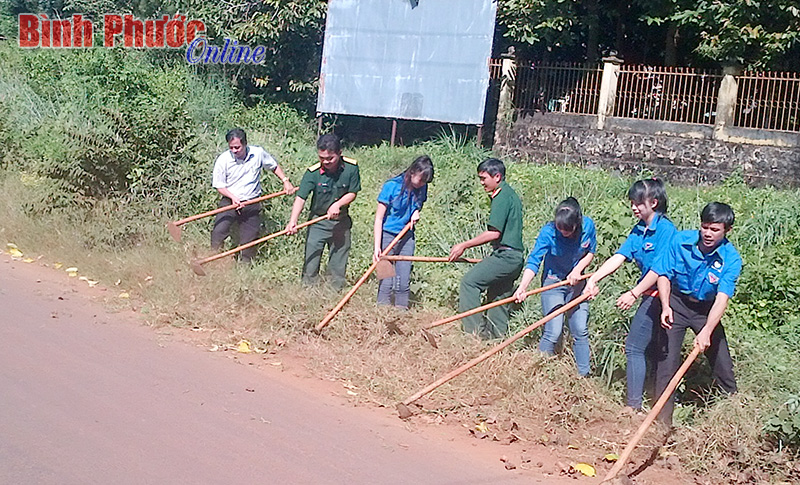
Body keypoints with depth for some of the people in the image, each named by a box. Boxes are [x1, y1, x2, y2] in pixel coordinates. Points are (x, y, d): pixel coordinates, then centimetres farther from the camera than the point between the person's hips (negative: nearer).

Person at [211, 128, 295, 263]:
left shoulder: (258, 153, -6)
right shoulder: (223, 159, -11)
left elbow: (274, 166, 13)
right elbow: (219, 186, -4)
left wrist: (285, 181, 2)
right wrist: (233, 197, -20)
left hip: (252, 204, 1)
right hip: (229, 201, -1)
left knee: (249, 239, 5)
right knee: (218, 232, -15)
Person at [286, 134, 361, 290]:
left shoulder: (351, 168, -13)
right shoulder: (313, 172, -18)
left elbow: (352, 193, -3)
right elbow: (300, 198, -23)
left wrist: (338, 204, -22)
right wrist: (293, 221, -38)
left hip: (341, 222, 1)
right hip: (317, 222, -1)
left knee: (339, 264, 11)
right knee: (311, 261, 3)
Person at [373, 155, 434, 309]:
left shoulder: (421, 188, -3)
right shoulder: (391, 186, -17)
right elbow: (379, 218, -15)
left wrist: (416, 212, -6)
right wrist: (377, 247, -20)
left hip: (407, 236, 4)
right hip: (387, 236, -4)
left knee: (404, 281, 3)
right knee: (386, 280, -5)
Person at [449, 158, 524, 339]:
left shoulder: (502, 197, -13)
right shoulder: (510, 194, 18)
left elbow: (494, 233, -20)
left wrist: (464, 245, -14)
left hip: (505, 255, -10)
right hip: (514, 257, 10)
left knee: (469, 282, -11)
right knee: (498, 295, 15)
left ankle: (474, 330, -11)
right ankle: (497, 333, 20)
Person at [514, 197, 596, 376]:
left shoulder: (588, 226, -15)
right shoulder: (548, 232, -24)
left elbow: (591, 252, 2)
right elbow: (533, 261, -27)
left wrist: (578, 269, -16)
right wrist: (522, 288, -41)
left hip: (576, 283, 3)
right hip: (553, 283, -3)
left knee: (581, 331, 5)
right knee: (553, 332, -8)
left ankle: (584, 375, 19)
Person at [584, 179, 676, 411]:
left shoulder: (665, 229, -16)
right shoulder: (638, 230, 9)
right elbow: (618, 257, 0)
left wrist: (634, 293, -20)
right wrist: (593, 279, -11)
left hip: (660, 294, -9)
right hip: (650, 295, 9)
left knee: (635, 346, -9)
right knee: (649, 347, 16)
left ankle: (633, 405, -5)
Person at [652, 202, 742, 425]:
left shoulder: (731, 259, -20)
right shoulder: (681, 241, -18)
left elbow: (722, 298, -29)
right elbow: (664, 274, -9)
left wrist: (706, 331, -41)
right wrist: (665, 306, -24)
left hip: (706, 309, 0)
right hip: (676, 303, 0)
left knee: (721, 361, 2)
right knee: (667, 358, -5)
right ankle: (663, 419, 4)